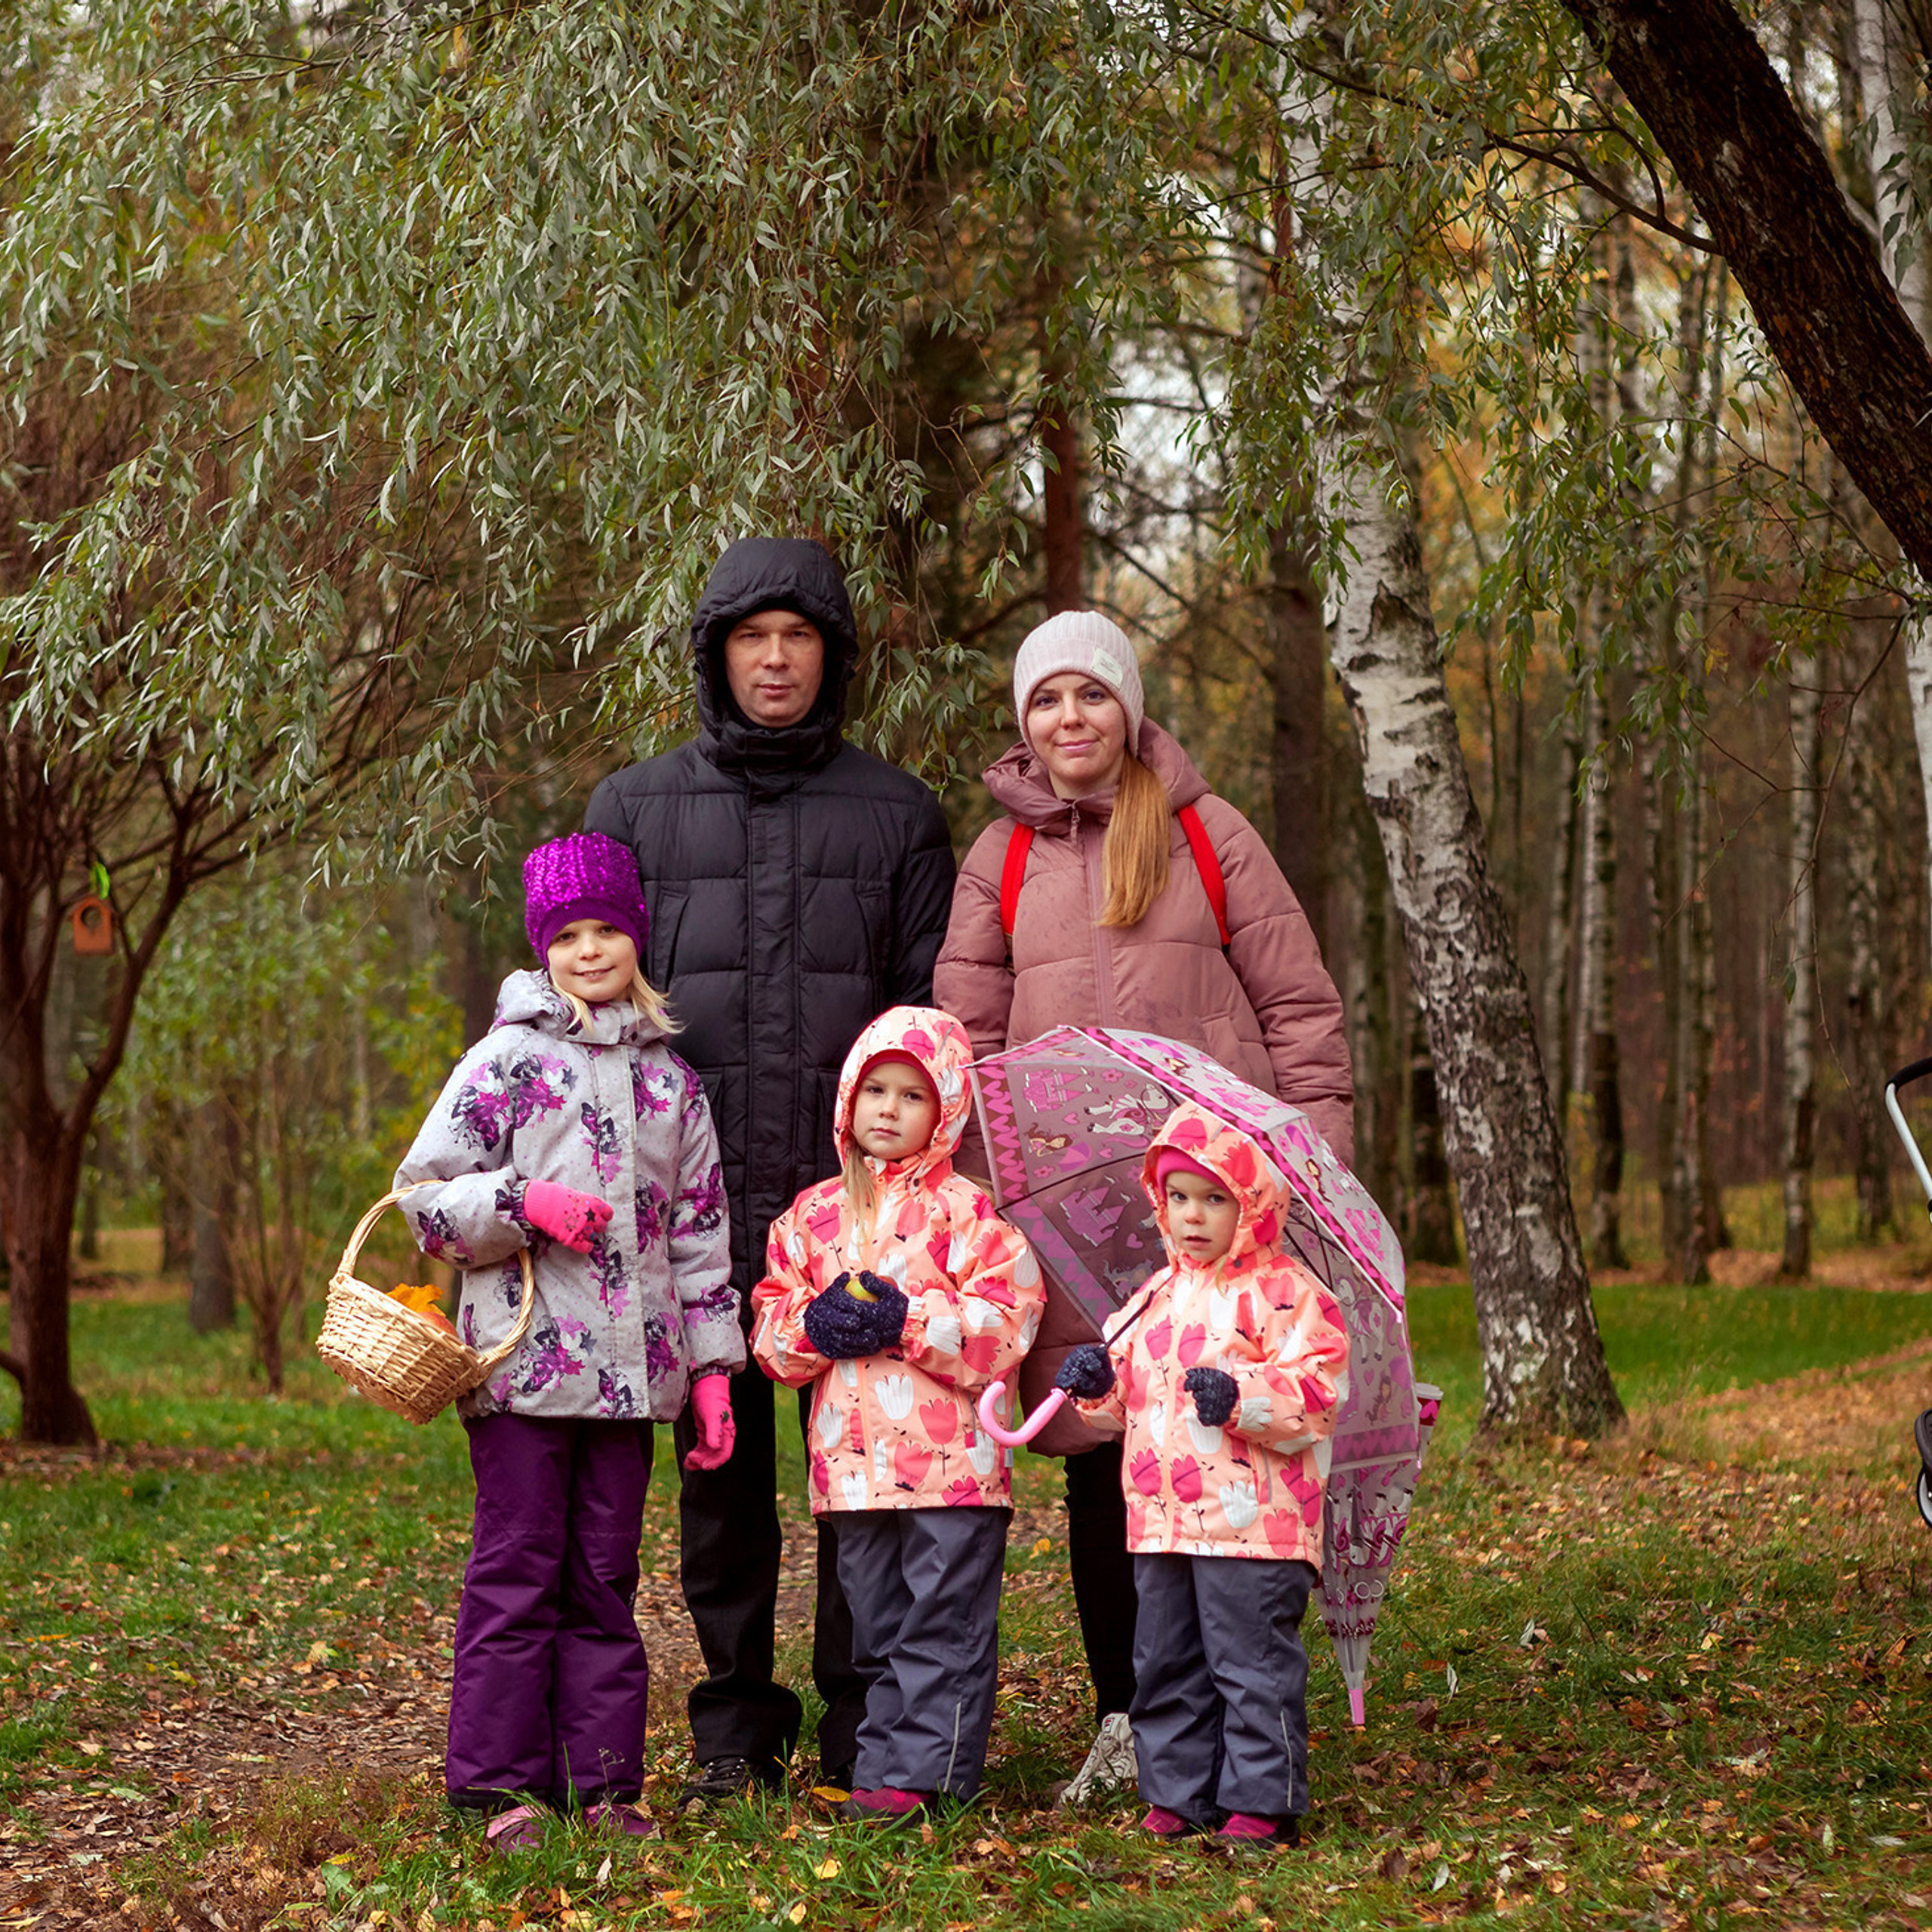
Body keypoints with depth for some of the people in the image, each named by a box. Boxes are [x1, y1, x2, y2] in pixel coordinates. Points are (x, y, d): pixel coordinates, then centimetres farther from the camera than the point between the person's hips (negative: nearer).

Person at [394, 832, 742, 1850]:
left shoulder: (673, 1082, 13)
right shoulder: (510, 1059, 0)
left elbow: (700, 1231, 16)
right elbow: (424, 1192, -1)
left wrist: (711, 1367, 12)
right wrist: (527, 1202, -17)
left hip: (629, 1369, 4)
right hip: (524, 1367, -4)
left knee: (606, 1580, 8)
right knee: (516, 1573, -1)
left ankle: (604, 1781, 13)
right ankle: (504, 1782, 5)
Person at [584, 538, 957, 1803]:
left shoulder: (897, 813, 11)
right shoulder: (636, 810, 13)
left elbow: (936, 1008, 9)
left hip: (859, 1191, -1)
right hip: (695, 1198, 1)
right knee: (721, 1462, 5)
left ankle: (866, 1725, 8)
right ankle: (737, 1729, 14)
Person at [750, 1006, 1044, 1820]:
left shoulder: (963, 1210, -3)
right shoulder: (814, 1213, 11)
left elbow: (1006, 1320, -11)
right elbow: (770, 1319, 12)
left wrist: (906, 1321, -17)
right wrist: (813, 1326, -9)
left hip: (949, 1457, -5)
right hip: (852, 1461, 5)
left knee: (942, 1624, -2)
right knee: (877, 1627, 13)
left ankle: (921, 1771, 2)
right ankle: (886, 1765, 20)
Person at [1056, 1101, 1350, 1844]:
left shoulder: (1283, 1294, -7)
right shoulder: (1158, 1296, 16)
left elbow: (1315, 1394, -13)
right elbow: (1131, 1390, 23)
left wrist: (1240, 1396, -25)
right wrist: (1100, 1378, 2)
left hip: (1251, 1519, -7)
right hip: (1160, 1518, 7)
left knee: (1252, 1662, -3)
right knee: (1165, 1664, 12)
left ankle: (1262, 1801, 5)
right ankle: (1178, 1794, 22)